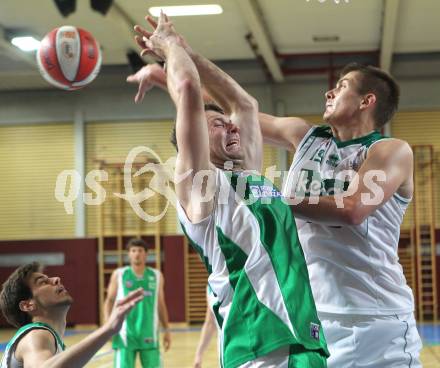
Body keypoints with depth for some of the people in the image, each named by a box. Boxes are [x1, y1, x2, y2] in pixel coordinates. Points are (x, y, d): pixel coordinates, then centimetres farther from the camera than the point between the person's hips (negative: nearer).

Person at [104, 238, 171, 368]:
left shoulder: (156, 276, 8)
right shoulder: (119, 274, 2)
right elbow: (110, 300, 6)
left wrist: (166, 330, 12)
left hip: (149, 335, 2)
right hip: (125, 335, -2)